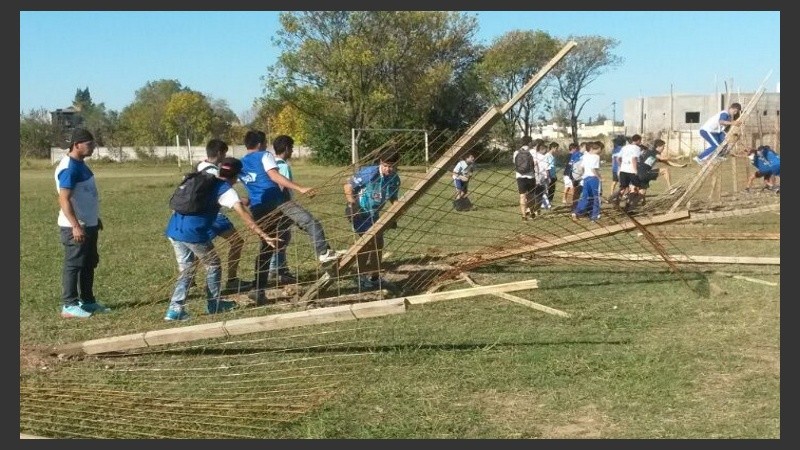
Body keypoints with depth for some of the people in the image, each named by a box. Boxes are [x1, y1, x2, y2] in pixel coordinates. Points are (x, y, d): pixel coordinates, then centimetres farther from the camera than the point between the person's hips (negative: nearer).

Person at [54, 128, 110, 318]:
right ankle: (69, 305, 5)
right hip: (75, 227, -10)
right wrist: (76, 226, -28)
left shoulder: (80, 164, 12)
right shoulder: (69, 168, -19)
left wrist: (95, 218, 24)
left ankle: (87, 301, 25)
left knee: (89, 263, 15)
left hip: (88, 224, 10)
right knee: (73, 265, -2)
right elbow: (64, 199, -24)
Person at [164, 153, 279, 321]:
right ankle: (213, 304, 24)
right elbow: (244, 214, -13)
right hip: (194, 233, -7)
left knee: (186, 270, 17)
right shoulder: (226, 190, -1)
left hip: (173, 230, 7)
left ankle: (175, 309, 8)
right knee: (213, 265, 15)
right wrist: (263, 235, -19)